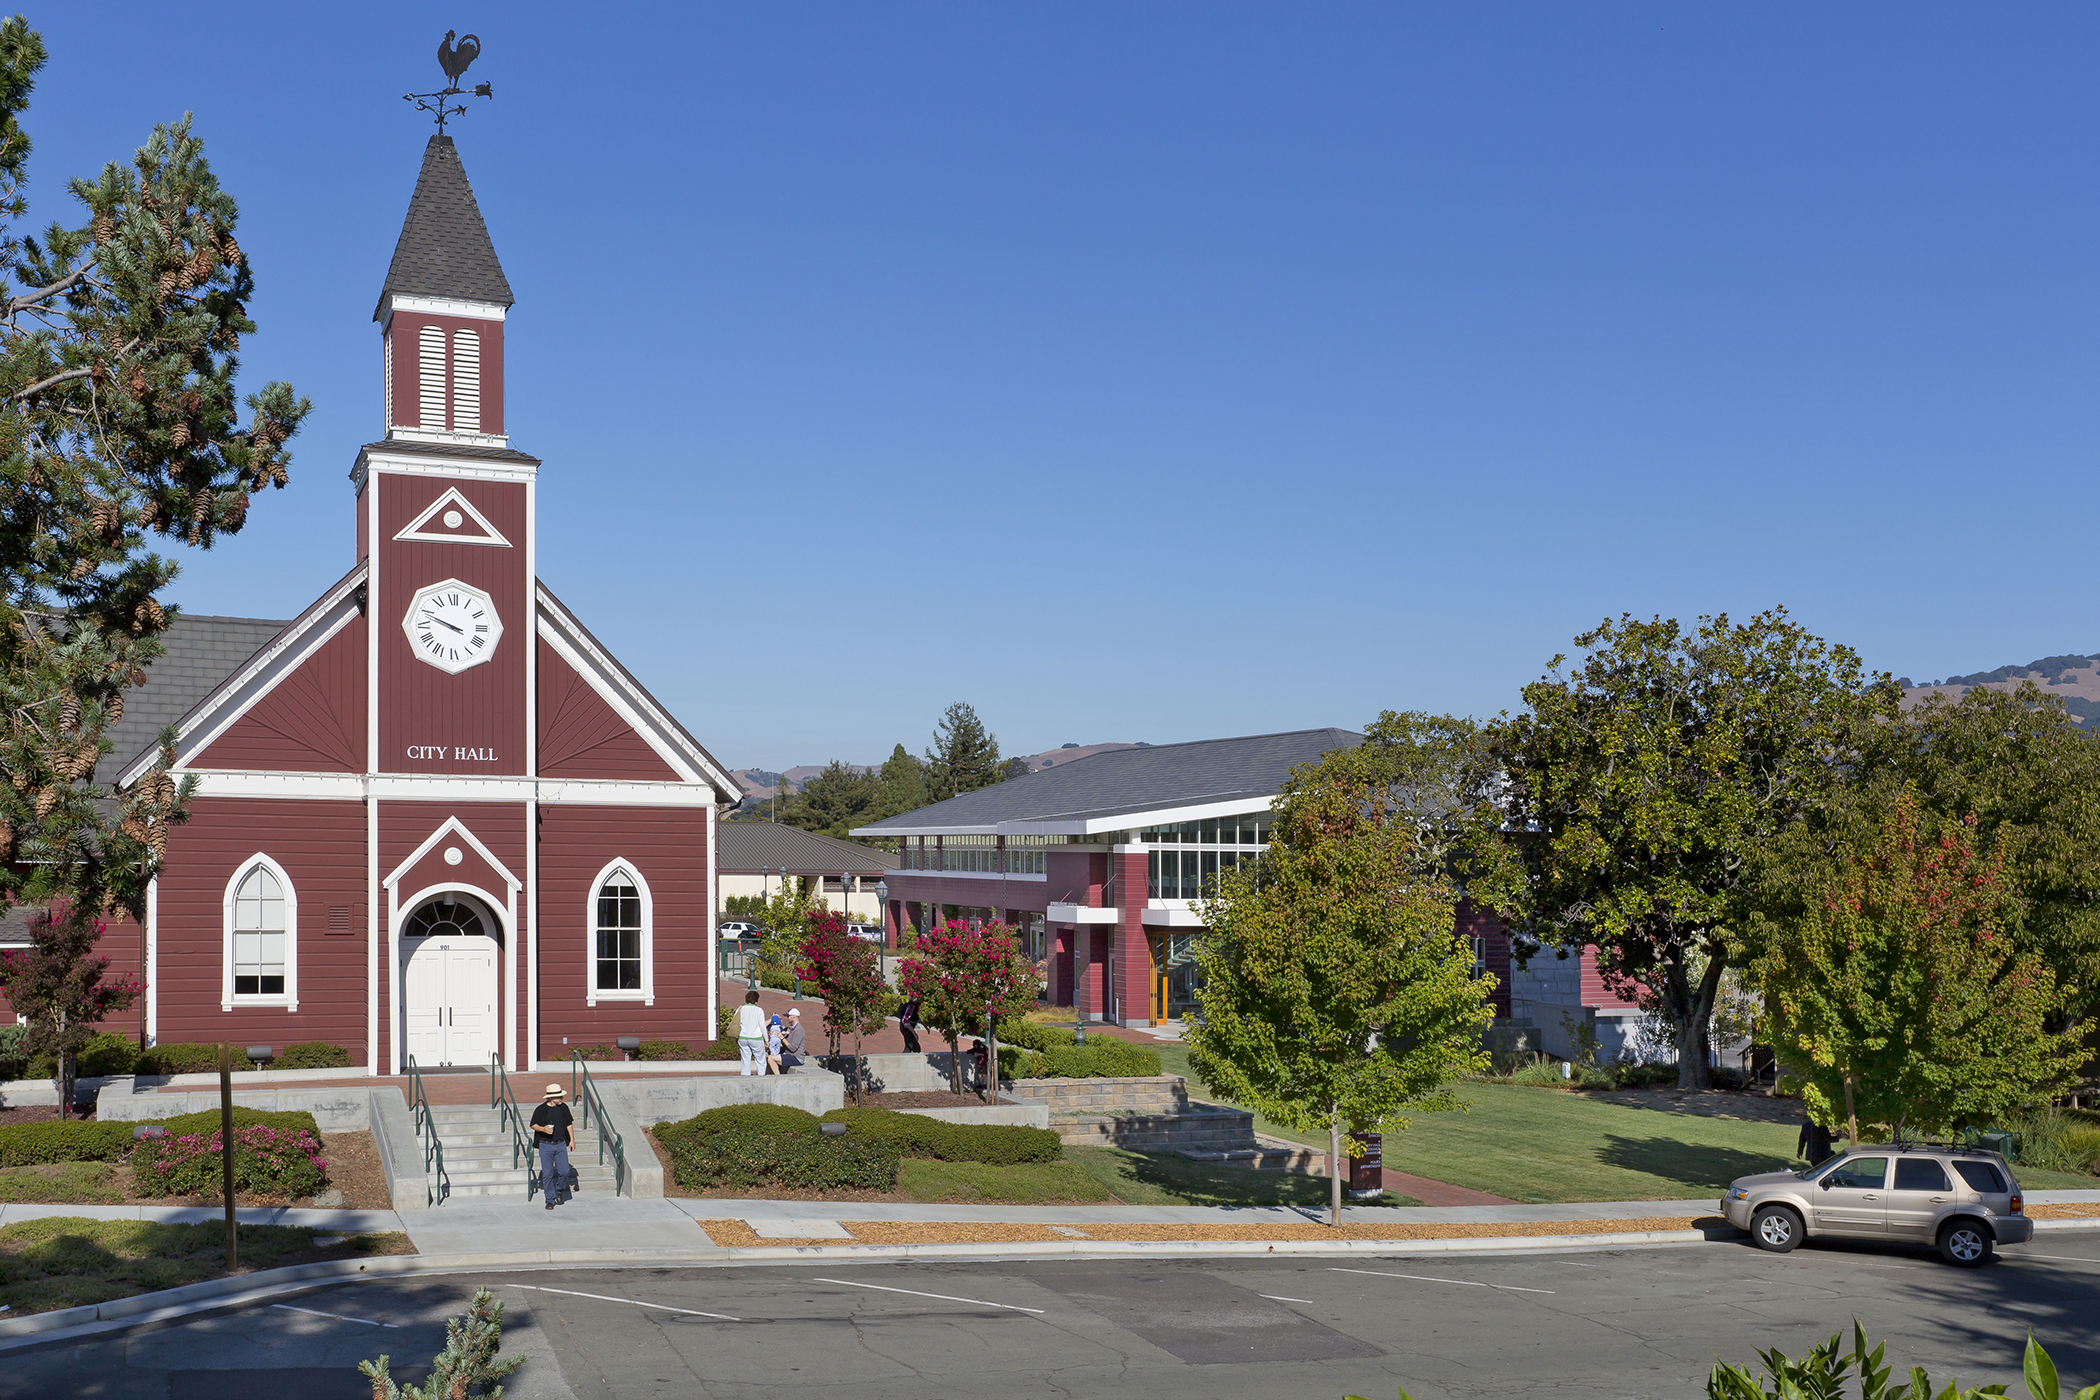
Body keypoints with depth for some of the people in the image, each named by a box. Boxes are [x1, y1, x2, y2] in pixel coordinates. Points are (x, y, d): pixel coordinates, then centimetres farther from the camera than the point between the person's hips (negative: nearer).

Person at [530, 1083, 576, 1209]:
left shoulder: (563, 1108, 3)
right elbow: (533, 1125, 2)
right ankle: (550, 1200, 11)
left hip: (561, 1144, 2)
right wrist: (543, 1129, -17)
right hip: (545, 1145, -2)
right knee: (547, 1174, -2)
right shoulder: (540, 1110, -7)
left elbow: (569, 1124, 14)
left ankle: (560, 1191, 24)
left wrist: (572, 1140, 10)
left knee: (564, 1171, -4)